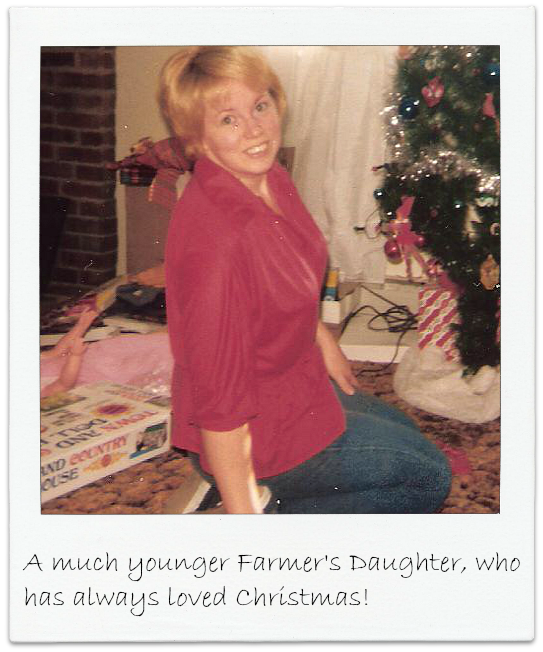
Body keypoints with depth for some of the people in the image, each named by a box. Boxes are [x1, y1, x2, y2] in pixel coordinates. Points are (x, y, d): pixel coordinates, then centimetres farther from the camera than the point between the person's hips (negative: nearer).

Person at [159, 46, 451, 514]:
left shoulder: (270, 178, -6)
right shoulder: (214, 239, -34)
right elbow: (218, 404, -31)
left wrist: (322, 340, 22)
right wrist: (243, 518, -27)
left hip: (294, 380, 9)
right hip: (253, 433, -9)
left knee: (407, 437, 30)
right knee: (429, 476, 5)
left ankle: (272, 497, 18)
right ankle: (269, 506, 4)